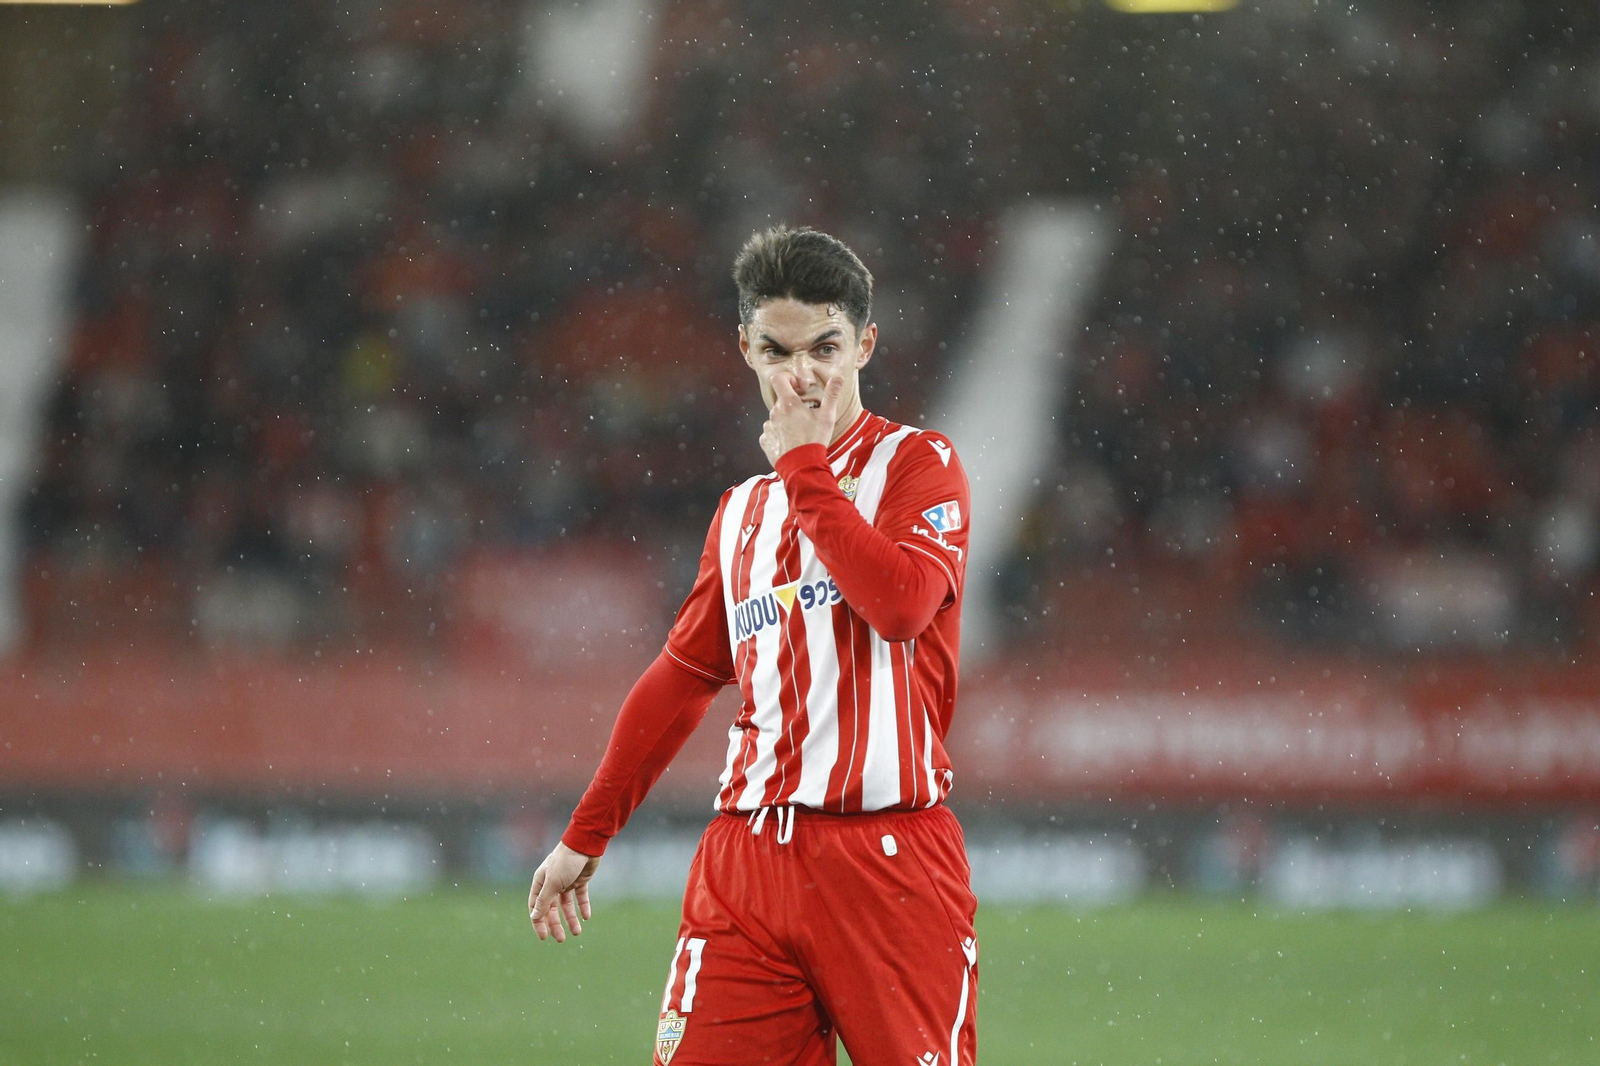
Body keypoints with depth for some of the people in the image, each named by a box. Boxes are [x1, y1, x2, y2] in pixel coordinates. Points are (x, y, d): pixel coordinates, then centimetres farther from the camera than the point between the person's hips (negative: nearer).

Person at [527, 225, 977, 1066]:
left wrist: (804, 466, -8)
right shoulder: (742, 510, 20)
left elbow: (902, 601, -17)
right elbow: (681, 677, 26)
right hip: (748, 862, 4)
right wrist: (586, 836, 25)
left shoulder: (917, 463, 3)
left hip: (888, 858, -4)